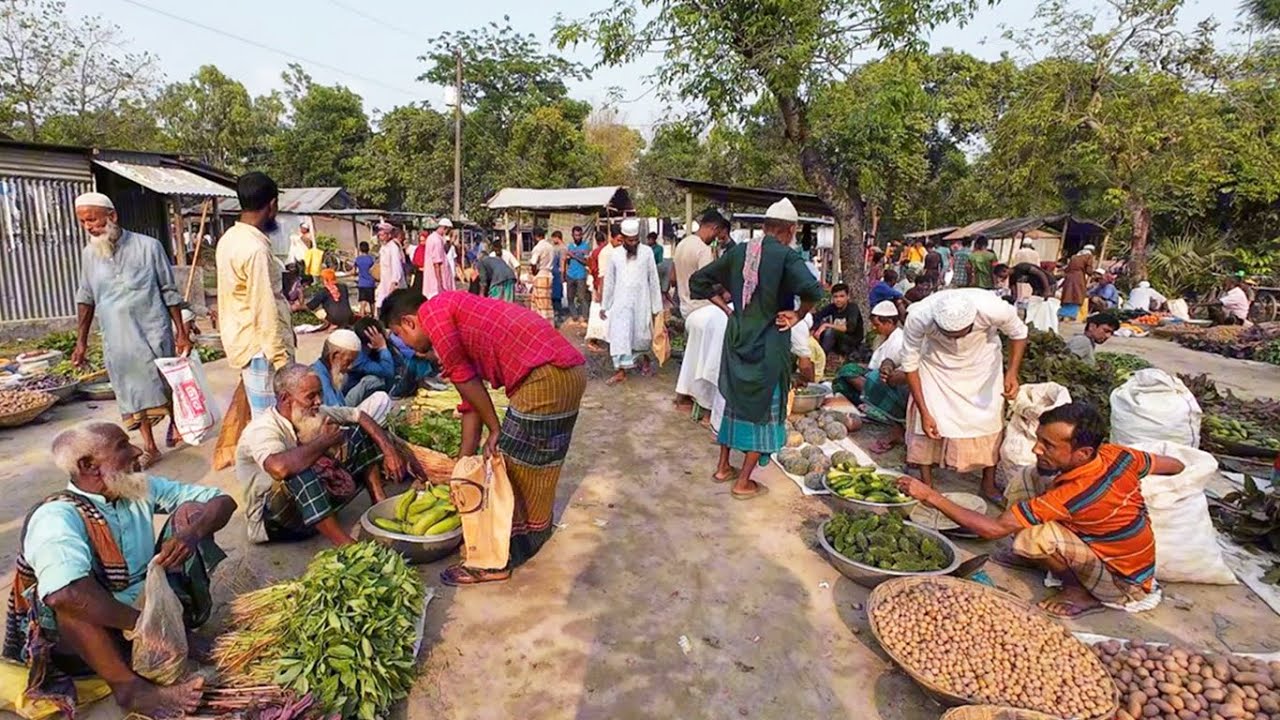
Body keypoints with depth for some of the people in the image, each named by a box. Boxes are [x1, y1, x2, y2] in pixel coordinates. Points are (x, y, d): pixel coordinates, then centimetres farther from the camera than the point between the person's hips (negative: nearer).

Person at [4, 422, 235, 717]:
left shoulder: (141, 489, -1)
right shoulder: (57, 516, -21)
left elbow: (223, 500, -2)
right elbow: (64, 593, -41)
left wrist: (193, 532, -23)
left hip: (157, 607, 5)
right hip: (92, 630, -5)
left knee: (189, 510, -6)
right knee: (69, 589, -35)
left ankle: (190, 622, -14)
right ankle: (129, 686, -31)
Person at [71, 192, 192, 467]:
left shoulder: (148, 246, -8)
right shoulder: (89, 253, 4)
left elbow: (169, 292, -4)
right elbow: (86, 299, 12)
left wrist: (181, 332, -6)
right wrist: (81, 341, 9)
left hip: (153, 334, -3)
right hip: (116, 341, 4)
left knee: (166, 383, 9)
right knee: (133, 392, 8)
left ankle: (175, 422, 34)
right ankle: (149, 446, 17)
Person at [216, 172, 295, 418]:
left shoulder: (230, 238, 8)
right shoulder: (256, 249, -20)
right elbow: (264, 311, -21)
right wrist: (280, 357, -17)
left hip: (240, 341, 10)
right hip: (261, 347, -10)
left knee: (261, 417, 17)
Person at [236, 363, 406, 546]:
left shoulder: (316, 413, -5)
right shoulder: (261, 430, -26)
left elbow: (360, 416, 4)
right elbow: (280, 468, -47)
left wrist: (389, 451, -10)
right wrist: (323, 441, -31)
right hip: (272, 521, -7)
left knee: (356, 434, -1)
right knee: (301, 474, -41)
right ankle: (346, 545, -37)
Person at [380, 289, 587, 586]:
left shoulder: (432, 312, 0)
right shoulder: (458, 323, 26)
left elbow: (464, 380, -2)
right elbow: (471, 401, 27)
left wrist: (495, 429, 8)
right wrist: (463, 466, 29)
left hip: (546, 376, -9)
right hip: (566, 370, 10)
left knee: (514, 467, 3)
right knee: (536, 465, 23)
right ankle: (533, 535, 42)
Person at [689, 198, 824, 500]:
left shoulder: (739, 251, 3)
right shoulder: (787, 256, -13)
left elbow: (698, 281, 7)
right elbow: (813, 290, -30)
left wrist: (725, 307, 9)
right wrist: (798, 315, -12)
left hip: (736, 337, 5)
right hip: (769, 343, -5)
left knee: (734, 400, 20)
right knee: (764, 407, 8)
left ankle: (723, 467, 31)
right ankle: (744, 482, 13)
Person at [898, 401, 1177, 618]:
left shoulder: (1076, 492, -37)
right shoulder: (1115, 454, -18)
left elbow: (994, 529, -35)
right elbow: (1174, 465, 4)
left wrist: (931, 496, -36)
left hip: (1124, 584, -7)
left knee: (1033, 536, -35)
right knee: (1025, 483, -8)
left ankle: (1082, 593, -6)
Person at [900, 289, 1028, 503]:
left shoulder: (994, 309, -36)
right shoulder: (919, 317, -38)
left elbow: (1018, 334, -11)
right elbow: (910, 363, -22)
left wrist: (1012, 372, -26)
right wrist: (924, 412, -21)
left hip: (981, 362, 1)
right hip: (937, 363, -1)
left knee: (989, 419, 3)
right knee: (928, 423, -6)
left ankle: (989, 484, 24)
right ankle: (926, 486, 11)